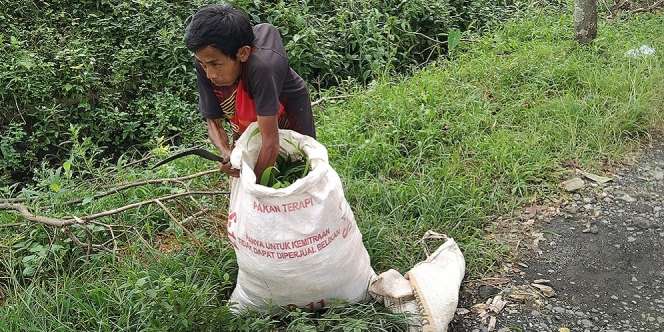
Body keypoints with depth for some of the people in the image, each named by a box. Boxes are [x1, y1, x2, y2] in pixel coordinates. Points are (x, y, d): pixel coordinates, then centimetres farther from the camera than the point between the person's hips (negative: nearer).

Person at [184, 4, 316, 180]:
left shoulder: (261, 66, -45)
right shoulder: (204, 64, -29)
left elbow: (270, 141, -41)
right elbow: (213, 121, -19)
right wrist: (226, 153, -38)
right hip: (246, 122, 4)